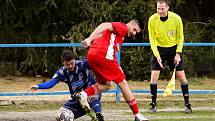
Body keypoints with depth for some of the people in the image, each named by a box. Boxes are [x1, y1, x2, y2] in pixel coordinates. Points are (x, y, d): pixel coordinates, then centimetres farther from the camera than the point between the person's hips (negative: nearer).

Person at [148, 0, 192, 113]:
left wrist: (178, 54, -12)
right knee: (154, 76, -10)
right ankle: (153, 105, 0)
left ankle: (187, 104, 6)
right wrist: (157, 55, -17)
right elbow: (152, 39, -7)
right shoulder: (152, 20, -15)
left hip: (174, 49, 0)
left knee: (181, 75, -4)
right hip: (158, 49, 0)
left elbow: (180, 37, -5)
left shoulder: (176, 19, -16)